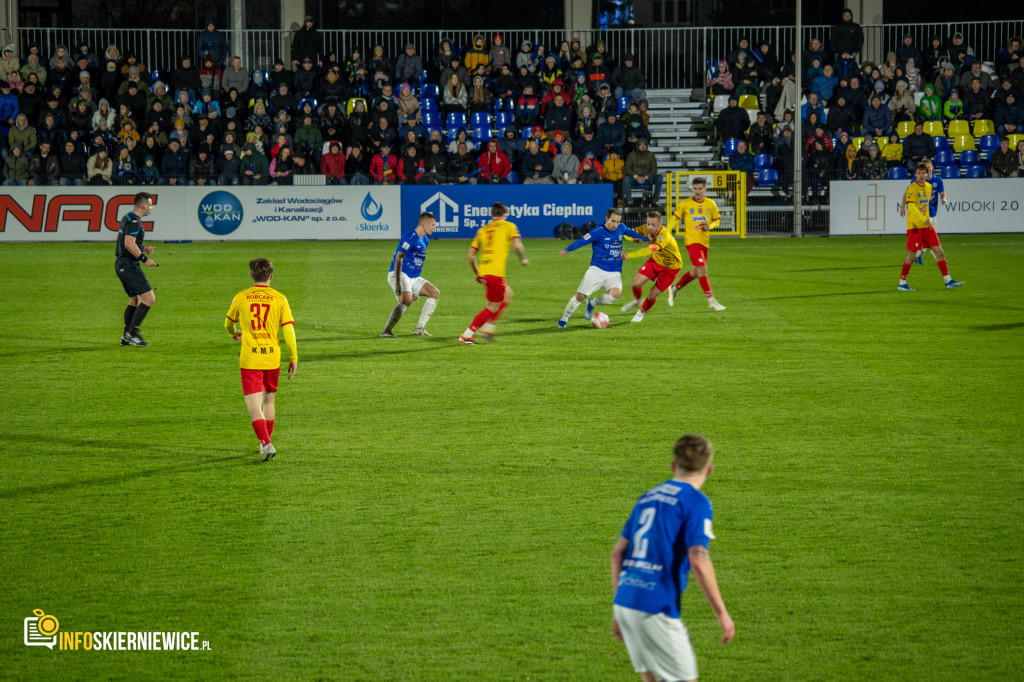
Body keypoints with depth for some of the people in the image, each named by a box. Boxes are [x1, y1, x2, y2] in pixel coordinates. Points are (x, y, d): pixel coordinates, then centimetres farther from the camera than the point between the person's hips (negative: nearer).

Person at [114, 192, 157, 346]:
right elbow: (129, 244, -24)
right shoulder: (134, 221, -15)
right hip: (129, 264, -11)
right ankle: (132, 332, -13)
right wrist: (144, 259, -18)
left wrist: (143, 249, 16)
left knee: (135, 300, 17)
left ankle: (126, 336, 17)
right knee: (149, 298, -11)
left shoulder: (128, 218, 17)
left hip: (121, 264, 11)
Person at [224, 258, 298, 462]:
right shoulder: (279, 298, -1)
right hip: (272, 357, 2)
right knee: (268, 401, 20)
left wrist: (235, 334, 40)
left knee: (254, 405, -4)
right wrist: (294, 358, 5)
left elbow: (229, 323, 17)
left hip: (249, 359, -2)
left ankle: (266, 444, -21)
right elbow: (288, 330, -4)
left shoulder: (241, 297, 1)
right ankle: (266, 443, 29)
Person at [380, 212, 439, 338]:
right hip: (400, 275, -10)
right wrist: (397, 284, -31)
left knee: (435, 293, 6)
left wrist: (415, 289, 24)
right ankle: (386, 331, -31)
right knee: (407, 299, -31)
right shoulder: (410, 237, -15)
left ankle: (420, 328, 7)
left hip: (413, 277, 10)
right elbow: (398, 259, -24)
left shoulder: (425, 240, 16)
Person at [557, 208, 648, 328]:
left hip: (614, 273, 4)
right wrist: (567, 250, -34)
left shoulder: (621, 228, 6)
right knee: (580, 296, -6)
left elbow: (630, 232, 28)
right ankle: (564, 319, 17)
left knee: (615, 294, -25)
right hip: (597, 269, -3)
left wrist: (646, 238, 41)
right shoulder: (598, 232, -11)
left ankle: (593, 303, 5)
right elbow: (581, 241, -18)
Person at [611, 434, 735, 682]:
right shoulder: (696, 502, -5)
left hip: (624, 603, 7)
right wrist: (722, 613, -10)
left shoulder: (648, 497, 17)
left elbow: (618, 553, 18)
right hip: (655, 607, -7)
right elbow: (699, 561, -16)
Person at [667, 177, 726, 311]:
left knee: (695, 273, 12)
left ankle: (674, 289, 34)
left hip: (704, 242, 5)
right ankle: (711, 301, -14)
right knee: (702, 270, -15)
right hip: (691, 240, -5)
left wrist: (710, 226, -6)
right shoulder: (685, 204, -2)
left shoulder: (711, 204, 7)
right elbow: (675, 218, 3)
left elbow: (717, 220, 16)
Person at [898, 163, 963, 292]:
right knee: (912, 256, -5)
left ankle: (948, 281, 2)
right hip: (914, 226, -6)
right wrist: (924, 220, -31)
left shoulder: (928, 187, 11)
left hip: (927, 225, 6)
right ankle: (902, 283, 7)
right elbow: (911, 207, -21)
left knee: (939, 251, 0)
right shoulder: (912, 188, -11)